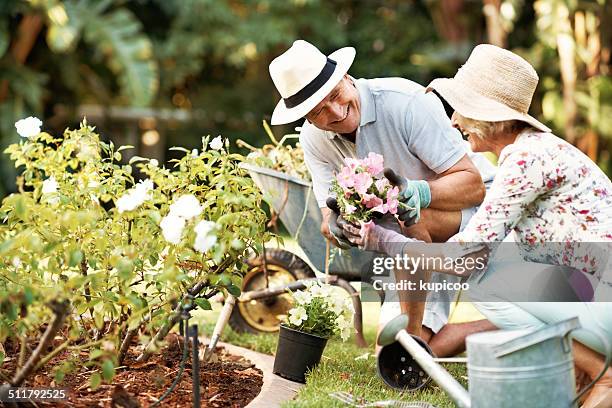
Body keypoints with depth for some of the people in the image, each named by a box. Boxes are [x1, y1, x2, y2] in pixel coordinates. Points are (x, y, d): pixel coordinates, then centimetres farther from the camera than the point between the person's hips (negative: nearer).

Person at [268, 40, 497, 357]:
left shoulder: (407, 102, -26)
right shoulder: (314, 139, -7)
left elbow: (472, 182, -25)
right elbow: (330, 223, -8)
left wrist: (419, 191, -45)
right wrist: (336, 229, -33)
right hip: (418, 249, 6)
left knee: (414, 217, -40)